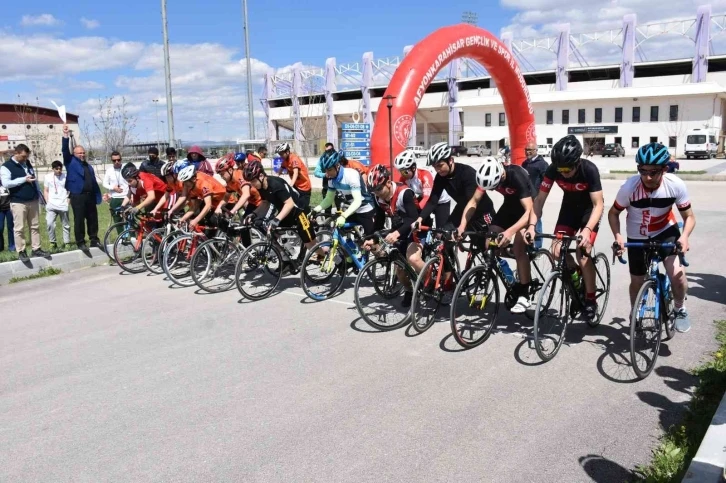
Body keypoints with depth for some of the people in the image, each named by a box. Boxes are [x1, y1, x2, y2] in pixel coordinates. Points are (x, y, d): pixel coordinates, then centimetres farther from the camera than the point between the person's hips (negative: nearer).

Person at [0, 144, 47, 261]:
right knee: (19, 228, -2)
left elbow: (35, 181, 19)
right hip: (18, 202, -6)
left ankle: (36, 249, 15)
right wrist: (24, 179, -21)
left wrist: (39, 196, 16)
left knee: (35, 226, 9)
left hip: (33, 201, 6)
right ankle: (21, 252, 6)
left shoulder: (28, 164, 12)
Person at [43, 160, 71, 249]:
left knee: (66, 225, 6)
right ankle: (52, 242, 0)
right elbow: (46, 191, 11)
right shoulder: (48, 177, 6)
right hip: (51, 205, 1)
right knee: (49, 223, -11)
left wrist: (68, 202, -5)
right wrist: (47, 202, 2)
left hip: (63, 205, -1)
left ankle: (67, 242, 16)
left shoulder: (66, 177, 0)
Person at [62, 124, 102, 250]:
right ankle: (80, 242, 5)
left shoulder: (89, 166, 19)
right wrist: (66, 136, -20)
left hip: (90, 196, 5)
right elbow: (65, 150, -11)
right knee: (79, 220, -1)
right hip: (77, 196, -5)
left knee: (93, 219, 8)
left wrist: (98, 197, 12)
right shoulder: (71, 162, 4)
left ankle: (94, 240, 17)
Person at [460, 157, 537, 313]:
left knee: (518, 248, -21)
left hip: (526, 209, -6)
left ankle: (524, 295, -10)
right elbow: (474, 201, -16)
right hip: (510, 205, 6)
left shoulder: (518, 177, -36)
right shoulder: (487, 176, -21)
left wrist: (510, 231, -56)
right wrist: (462, 226, -30)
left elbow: (529, 210, -42)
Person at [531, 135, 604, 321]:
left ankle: (590, 299, -2)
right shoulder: (552, 170, -24)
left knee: (582, 252, -18)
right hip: (569, 206, 4)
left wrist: (587, 229, -47)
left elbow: (598, 205, -32)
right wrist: (532, 225, -33)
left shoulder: (589, 169, -32)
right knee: (557, 251, -11)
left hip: (589, 208, -4)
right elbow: (539, 199, -19)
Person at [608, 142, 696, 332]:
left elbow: (689, 216, -12)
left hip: (666, 232, 0)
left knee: (677, 274, -21)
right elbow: (613, 213, -11)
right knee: (637, 282, 11)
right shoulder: (629, 187, -28)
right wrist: (617, 236, -27)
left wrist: (684, 236, -32)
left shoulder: (676, 185, -25)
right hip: (637, 237, 0)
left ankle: (680, 310, 9)